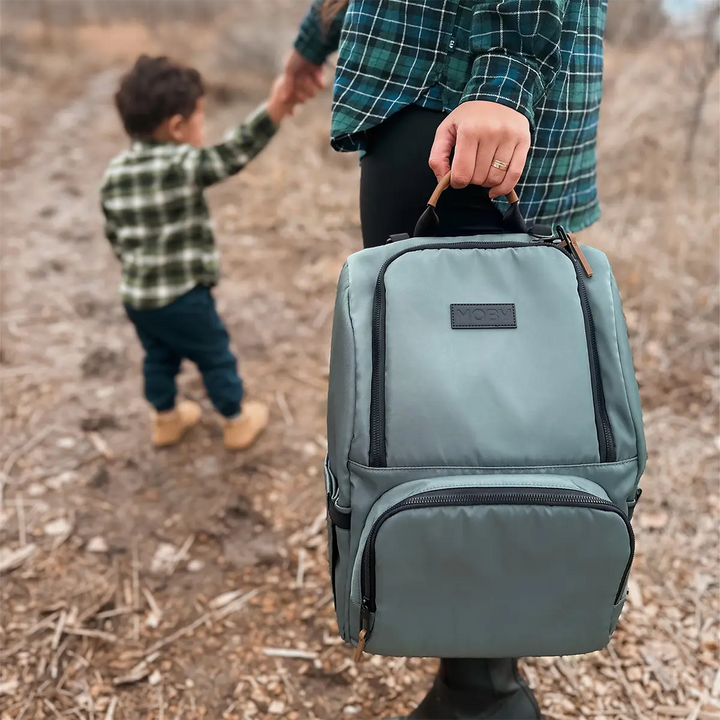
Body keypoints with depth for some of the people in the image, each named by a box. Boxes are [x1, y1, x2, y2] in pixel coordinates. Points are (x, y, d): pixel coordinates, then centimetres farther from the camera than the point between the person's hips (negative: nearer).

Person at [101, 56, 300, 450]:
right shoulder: (182, 165, -23)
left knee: (159, 358, 27)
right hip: (183, 296, -6)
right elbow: (234, 153, -33)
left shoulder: (115, 172, 0)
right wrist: (273, 110, -42)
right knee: (216, 358, 15)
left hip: (136, 295, 7)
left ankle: (166, 419, 46)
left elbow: (114, 234, 9)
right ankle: (237, 422, 33)